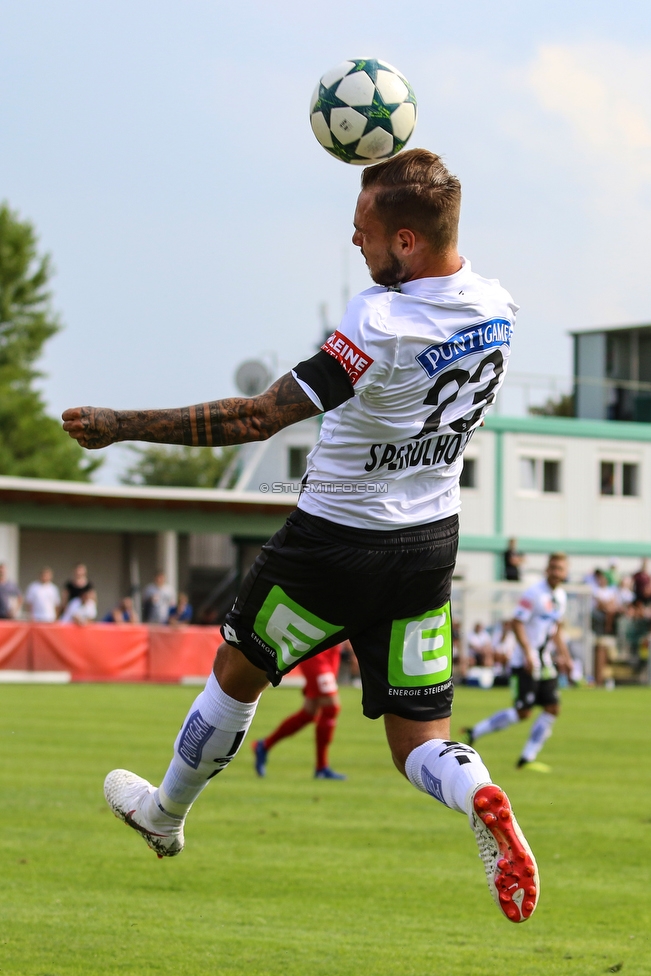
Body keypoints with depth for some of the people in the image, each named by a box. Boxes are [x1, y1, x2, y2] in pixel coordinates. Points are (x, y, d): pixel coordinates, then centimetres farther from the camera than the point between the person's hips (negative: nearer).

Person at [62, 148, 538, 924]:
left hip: (336, 545, -6)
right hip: (431, 546, 6)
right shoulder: (497, 309, -6)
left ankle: (165, 813, 41)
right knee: (419, 745, 8)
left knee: (236, 673, 21)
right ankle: (479, 799, -26)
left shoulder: (380, 326, -30)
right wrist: (392, 174, 14)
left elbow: (258, 419, -29)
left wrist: (121, 425, -23)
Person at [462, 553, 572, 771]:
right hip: (525, 662, -8)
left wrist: (564, 655, 18)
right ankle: (475, 733, 4)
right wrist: (528, 654, -24)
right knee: (522, 712, -11)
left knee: (552, 708, -1)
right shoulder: (534, 593, -14)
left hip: (545, 663, 8)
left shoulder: (561, 596, 12)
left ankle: (527, 758, 4)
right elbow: (517, 623, -17)